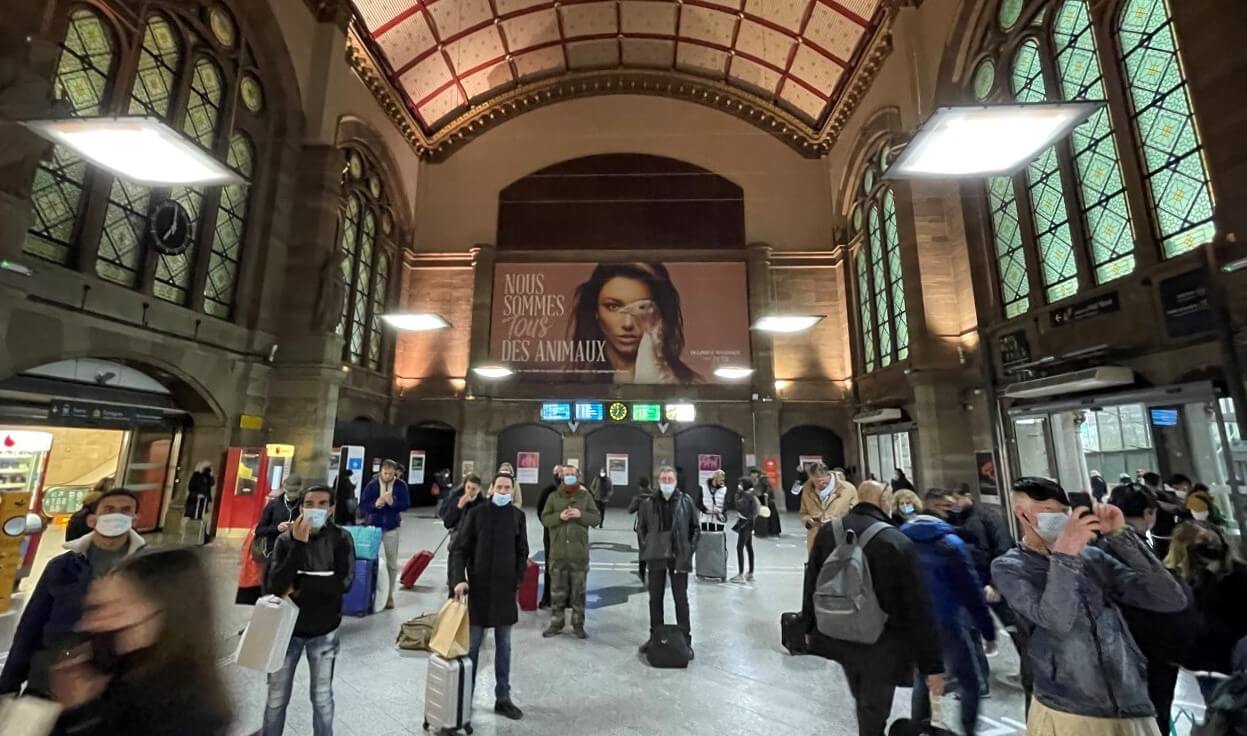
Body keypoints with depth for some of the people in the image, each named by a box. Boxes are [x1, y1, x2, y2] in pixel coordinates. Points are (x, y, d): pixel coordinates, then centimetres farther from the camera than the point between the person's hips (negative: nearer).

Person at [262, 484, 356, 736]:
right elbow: (275, 585, -19)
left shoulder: (341, 539, -12)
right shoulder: (286, 539, -9)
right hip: (287, 628, 1)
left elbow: (342, 583, -20)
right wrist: (298, 545, -27)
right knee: (276, 696, 14)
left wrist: (298, 588, -15)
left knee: (322, 696, 14)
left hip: (323, 632, 0)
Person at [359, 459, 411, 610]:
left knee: (392, 563, 7)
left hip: (391, 528, 0)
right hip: (373, 526, 0)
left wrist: (392, 503, -28)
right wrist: (375, 504, -27)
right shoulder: (372, 485, -7)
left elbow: (406, 504, -11)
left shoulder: (401, 485, -7)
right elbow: (362, 506, -9)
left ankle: (390, 595, 18)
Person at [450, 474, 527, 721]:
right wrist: (459, 579, -17)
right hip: (478, 587, -2)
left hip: (505, 589, 2)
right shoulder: (476, 513, -5)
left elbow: (522, 553, 7)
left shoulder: (518, 516, 1)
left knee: (504, 646, 12)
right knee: (471, 645, 9)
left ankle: (503, 698, 24)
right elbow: (459, 549, -5)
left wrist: (518, 581, -1)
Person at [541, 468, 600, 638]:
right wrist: (559, 516, -19)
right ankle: (556, 624, 23)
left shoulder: (586, 496, 1)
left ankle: (578, 625, 21)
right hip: (558, 552, 1)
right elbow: (544, 519, -1)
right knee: (557, 591, 9)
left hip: (579, 553, 0)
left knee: (578, 591, 9)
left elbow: (597, 518, -1)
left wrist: (581, 515, -18)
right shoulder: (553, 497, 2)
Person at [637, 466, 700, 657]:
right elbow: (641, 527, 9)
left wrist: (690, 549, -1)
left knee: (681, 598, 6)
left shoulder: (686, 502, -4)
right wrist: (646, 548, 2)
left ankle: (685, 639, 18)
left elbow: (695, 528, 4)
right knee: (655, 598, 12)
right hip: (656, 557, 2)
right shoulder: (648, 503, -2)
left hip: (679, 557, -2)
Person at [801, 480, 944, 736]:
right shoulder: (898, 542, -21)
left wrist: (811, 626, 18)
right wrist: (932, 664, -9)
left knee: (863, 703, 29)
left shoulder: (827, 531, -5)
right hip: (881, 645, -5)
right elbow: (918, 610, -18)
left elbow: (811, 584, 5)